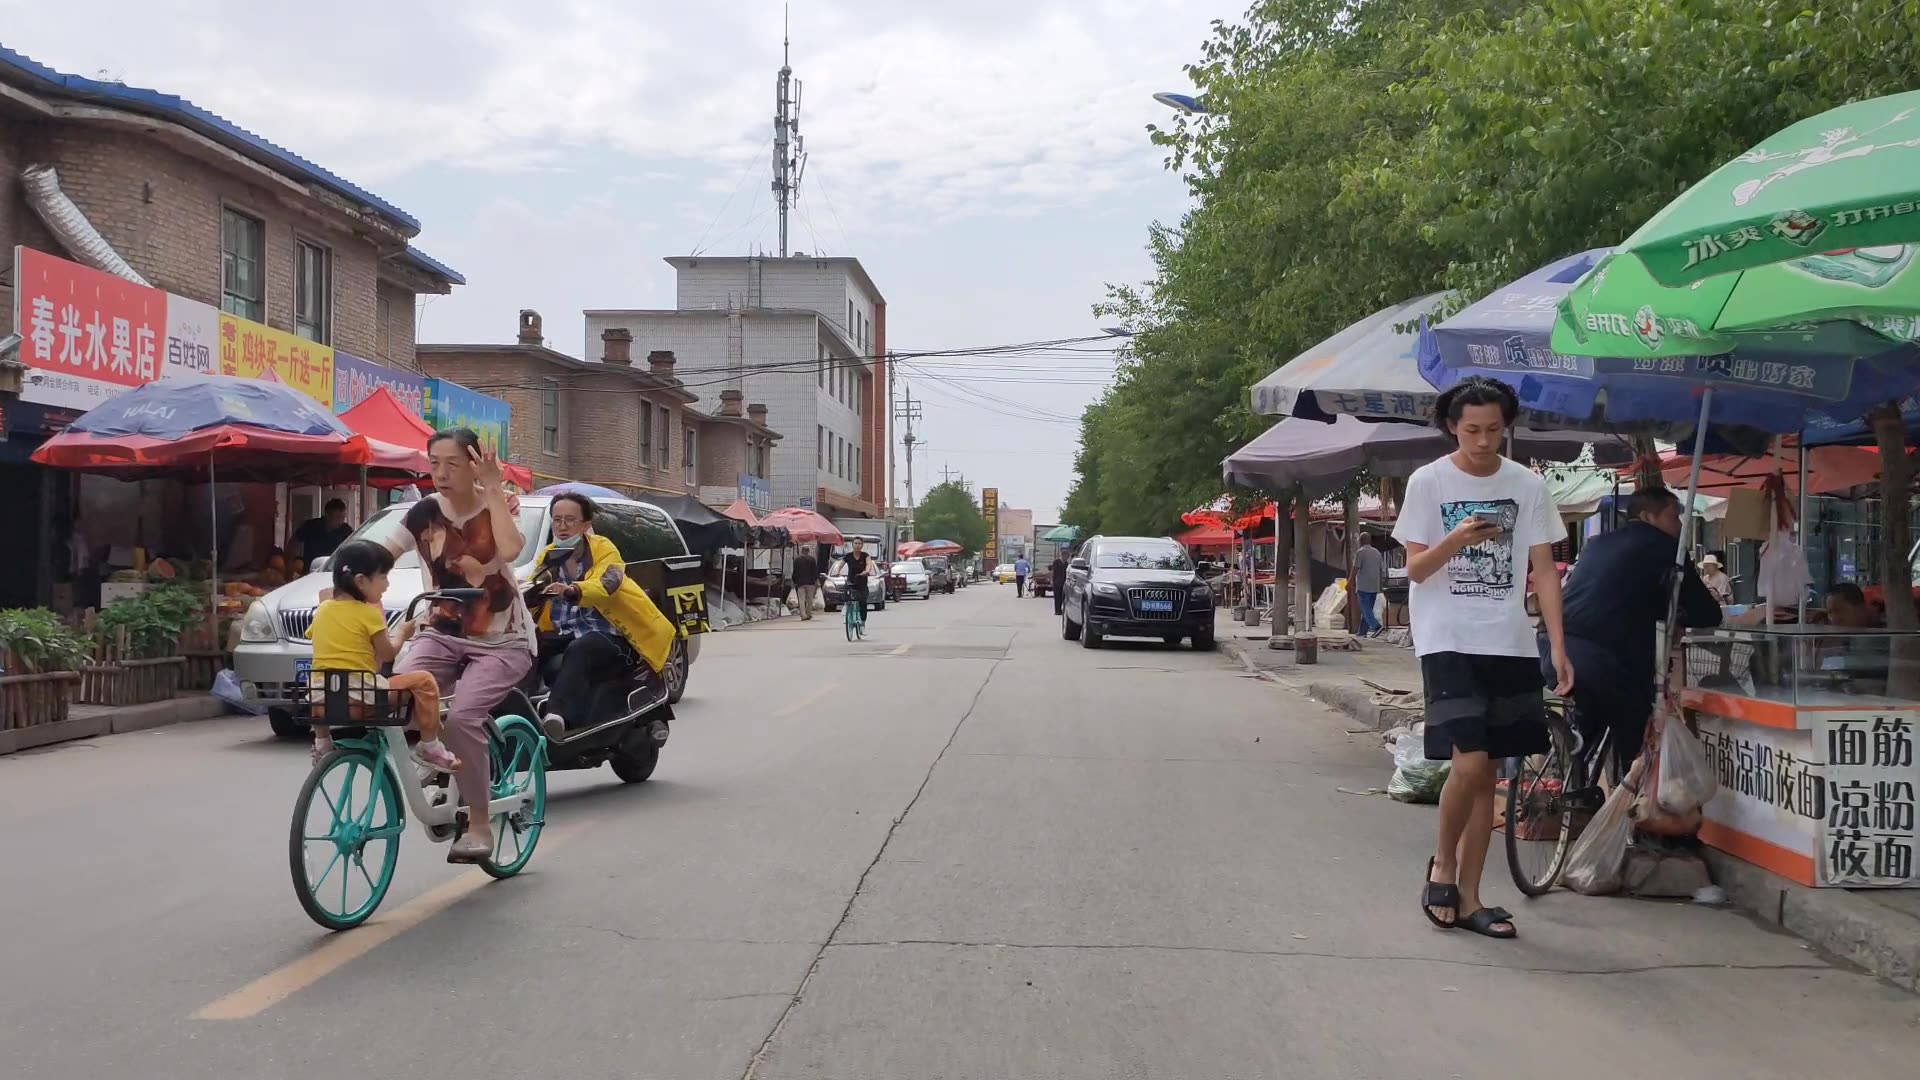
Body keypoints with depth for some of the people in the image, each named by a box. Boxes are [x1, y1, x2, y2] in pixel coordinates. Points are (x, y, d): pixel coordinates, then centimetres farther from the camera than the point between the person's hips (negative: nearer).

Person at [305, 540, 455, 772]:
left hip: (321, 698, 6)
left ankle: (322, 743, 33)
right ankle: (429, 747, 5)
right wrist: (402, 632, 19)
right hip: (363, 697, -6)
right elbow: (388, 654, 1)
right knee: (423, 681, 2)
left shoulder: (323, 609, 11)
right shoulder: (369, 613, -5)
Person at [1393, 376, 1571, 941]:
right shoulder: (1428, 481, -1)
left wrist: (1559, 647, -3)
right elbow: (1415, 569, -1)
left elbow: (1543, 569, 6)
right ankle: (1442, 866, 11)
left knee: (1485, 772, 6)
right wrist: (1456, 540, -21)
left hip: (1508, 645, 3)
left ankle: (1468, 897, 16)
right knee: (1469, 763, -15)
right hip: (1448, 641, -3)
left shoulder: (1527, 485, 5)